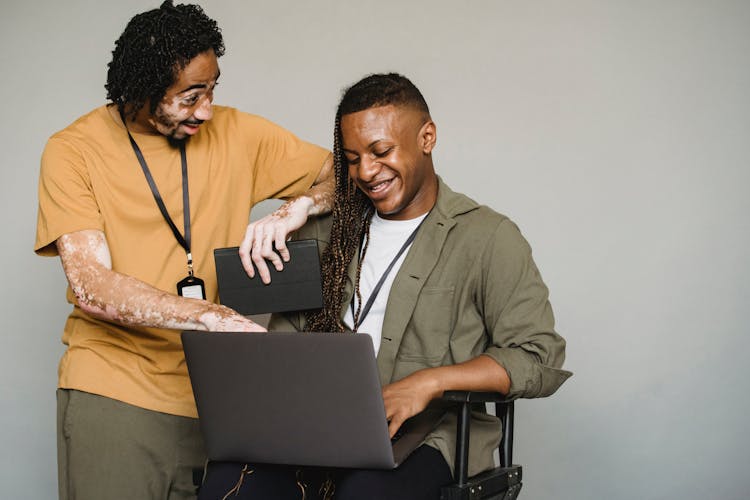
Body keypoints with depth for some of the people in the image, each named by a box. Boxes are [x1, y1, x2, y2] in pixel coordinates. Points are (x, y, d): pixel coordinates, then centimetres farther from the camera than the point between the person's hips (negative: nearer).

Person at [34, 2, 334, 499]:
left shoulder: (235, 132, 5)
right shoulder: (74, 150, -5)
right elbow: (92, 289, -15)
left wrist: (297, 207, -12)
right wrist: (215, 317, -26)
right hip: (115, 394, -2)